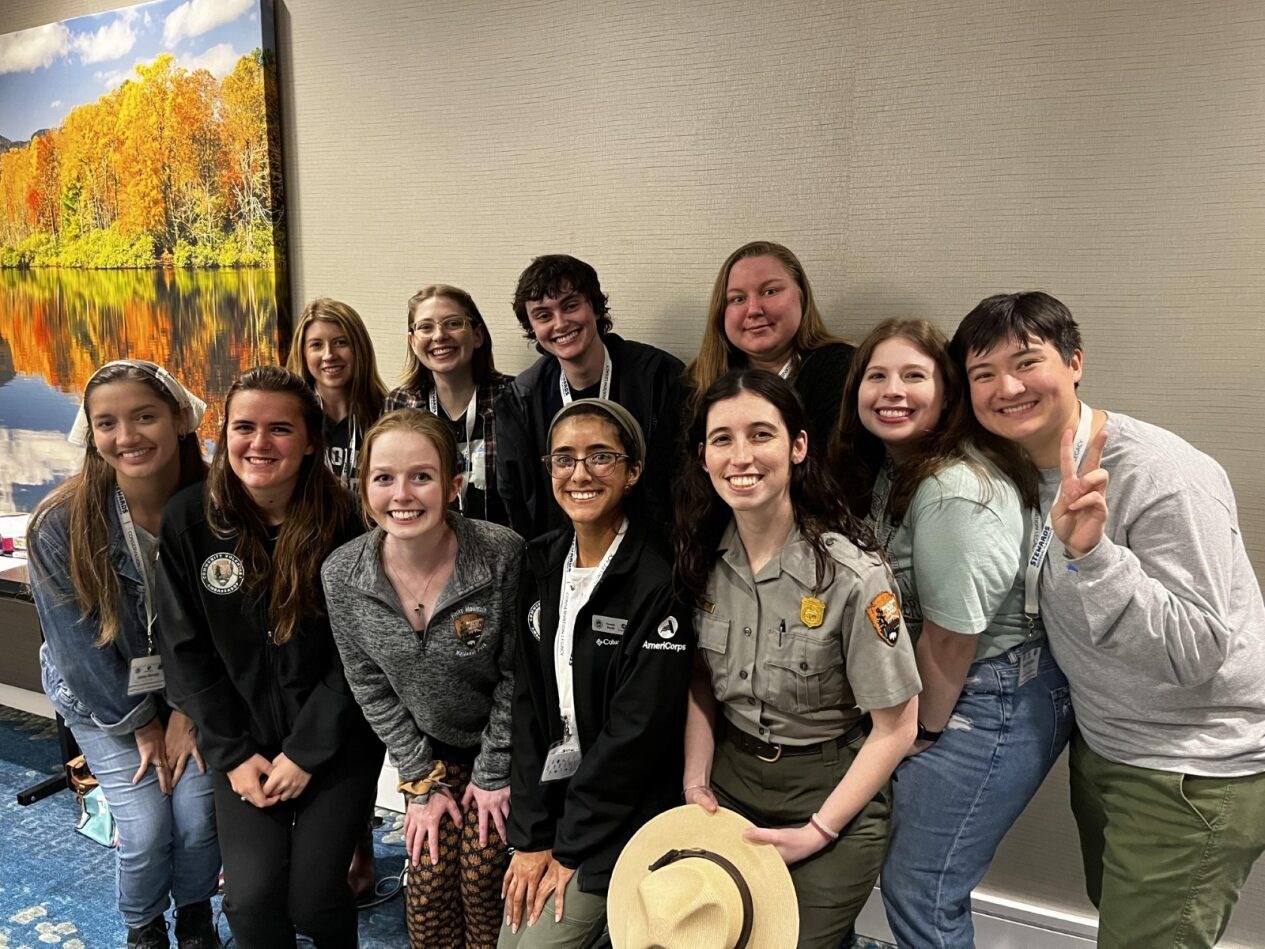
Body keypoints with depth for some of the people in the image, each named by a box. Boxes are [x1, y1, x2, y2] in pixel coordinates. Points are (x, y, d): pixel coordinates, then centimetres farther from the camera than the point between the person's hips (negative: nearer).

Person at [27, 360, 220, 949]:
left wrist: (188, 709, -9)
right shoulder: (60, 524, -23)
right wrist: (140, 723, -8)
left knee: (199, 817, -5)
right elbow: (79, 644, -14)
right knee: (146, 826, -6)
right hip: (101, 695, -1)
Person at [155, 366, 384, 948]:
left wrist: (306, 753, -11)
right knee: (252, 898, -9)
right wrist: (232, 753, -5)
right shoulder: (189, 520, -7)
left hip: (336, 739, -1)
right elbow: (185, 648, -2)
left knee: (313, 897, -6)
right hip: (244, 741, 2)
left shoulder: (342, 523, -13)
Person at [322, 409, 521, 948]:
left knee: (481, 878, -2)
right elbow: (370, 685, -6)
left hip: (501, 742, -2)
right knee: (429, 880, -1)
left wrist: (494, 774, -9)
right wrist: (421, 780, -5)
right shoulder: (341, 575, -18)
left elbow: (516, 675, -16)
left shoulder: (502, 555, -28)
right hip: (428, 749, 2)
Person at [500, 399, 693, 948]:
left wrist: (571, 847, -11)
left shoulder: (657, 582, -18)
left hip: (620, 819, -5)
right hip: (548, 795, 5)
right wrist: (530, 835, -5)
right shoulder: (541, 565, 1)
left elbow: (639, 731, -17)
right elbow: (527, 702, 0)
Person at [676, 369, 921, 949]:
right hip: (730, 775, 5)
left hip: (831, 790, -4)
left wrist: (817, 832, -14)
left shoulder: (852, 575, -23)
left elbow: (895, 727, -14)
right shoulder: (703, 556, -8)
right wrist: (695, 782, -5)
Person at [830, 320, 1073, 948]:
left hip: (991, 704, -9)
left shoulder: (954, 492, -26)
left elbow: (950, 636, -21)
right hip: (936, 698, 9)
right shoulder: (894, 468, 5)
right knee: (911, 881, 21)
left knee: (918, 892, 3)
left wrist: (926, 728, -6)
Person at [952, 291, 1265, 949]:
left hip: (1195, 770, -7)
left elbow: (1194, 652, -30)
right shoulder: (1019, 472, -1)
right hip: (1101, 748, 8)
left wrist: (1089, 553, -40)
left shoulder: (1161, 475, -24)